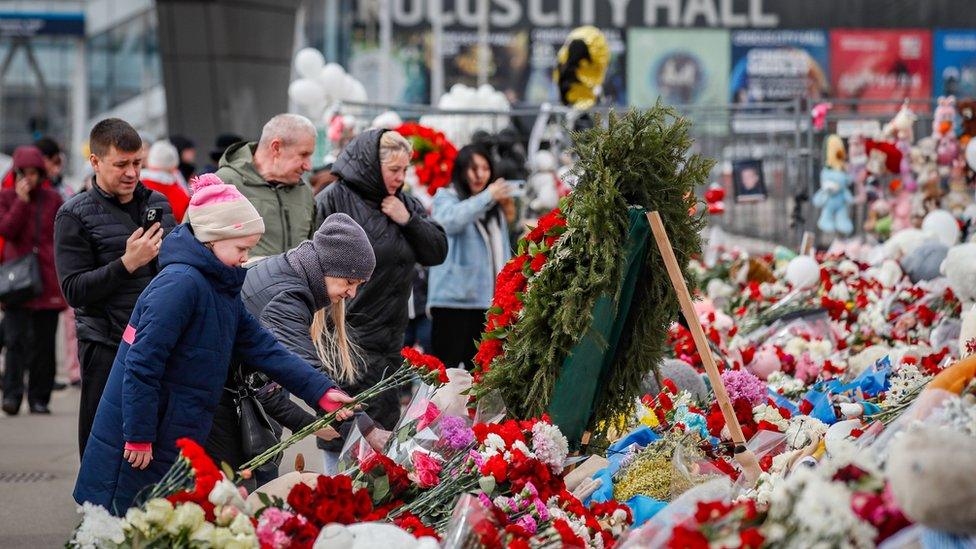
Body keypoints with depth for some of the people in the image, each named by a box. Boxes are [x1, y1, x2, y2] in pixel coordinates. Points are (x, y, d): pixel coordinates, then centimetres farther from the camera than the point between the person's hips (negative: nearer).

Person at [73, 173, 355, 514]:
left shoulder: (223, 290, 12)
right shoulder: (181, 284, -19)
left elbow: (263, 349, 11)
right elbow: (142, 365, -22)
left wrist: (321, 392, 3)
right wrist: (139, 436, -20)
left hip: (177, 441, 9)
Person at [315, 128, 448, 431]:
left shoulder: (406, 204, 14)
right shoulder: (333, 200, -8)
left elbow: (437, 253, 10)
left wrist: (408, 221, -5)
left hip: (389, 338, 7)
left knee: (386, 424, 10)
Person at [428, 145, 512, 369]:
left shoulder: (495, 209, 18)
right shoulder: (446, 197, 1)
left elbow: (503, 252, 21)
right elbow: (450, 221, -23)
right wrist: (486, 197, -25)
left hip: (488, 301, 6)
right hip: (453, 299, -6)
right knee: (447, 367, -8)